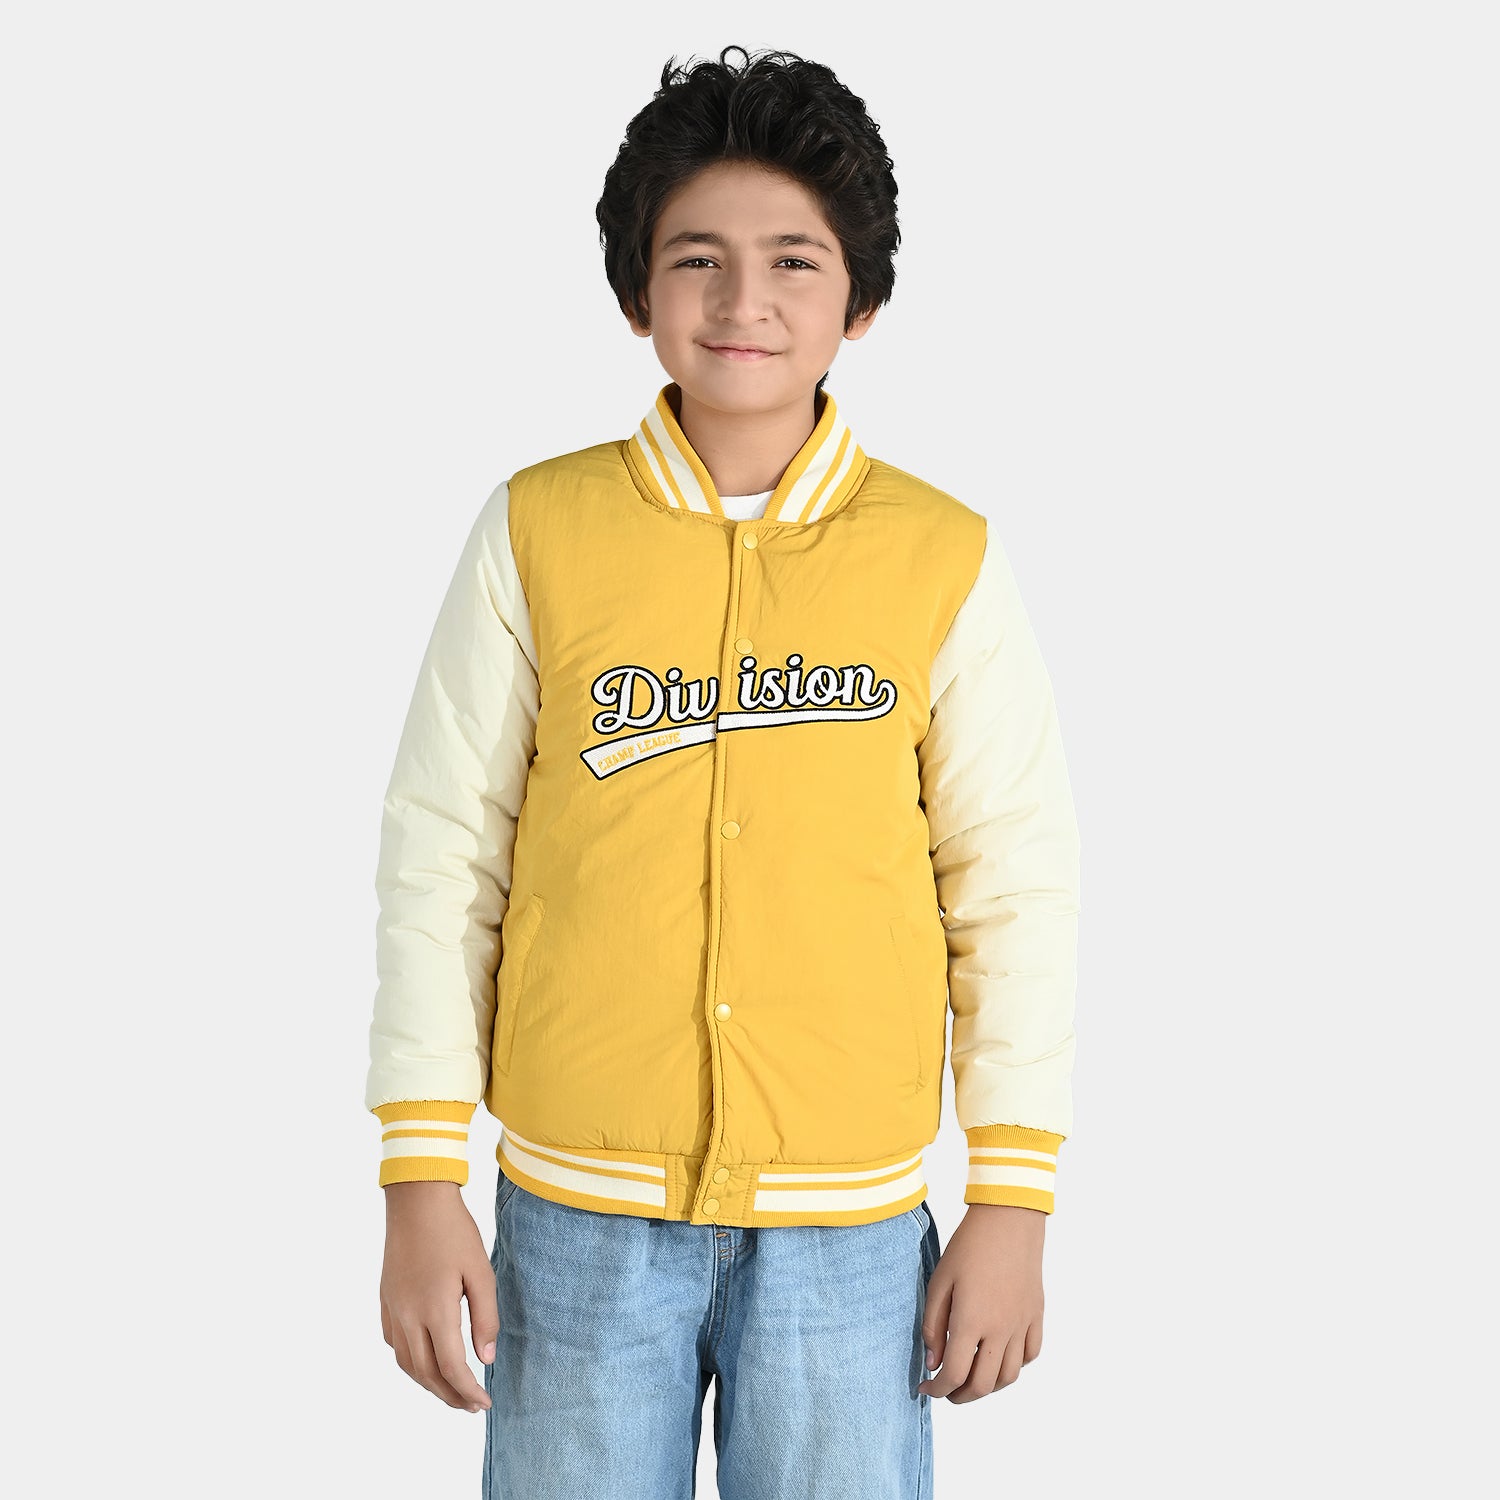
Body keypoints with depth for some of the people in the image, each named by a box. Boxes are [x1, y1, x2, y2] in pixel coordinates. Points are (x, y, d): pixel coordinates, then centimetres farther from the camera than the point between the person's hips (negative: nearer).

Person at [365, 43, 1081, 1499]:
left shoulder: (944, 559, -1)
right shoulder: (538, 533, -2)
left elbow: (1015, 888, 2)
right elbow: (442, 860, 1)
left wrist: (1013, 1202, 0)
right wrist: (421, 1186, -1)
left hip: (848, 1222, 0)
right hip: (580, 1211, 0)